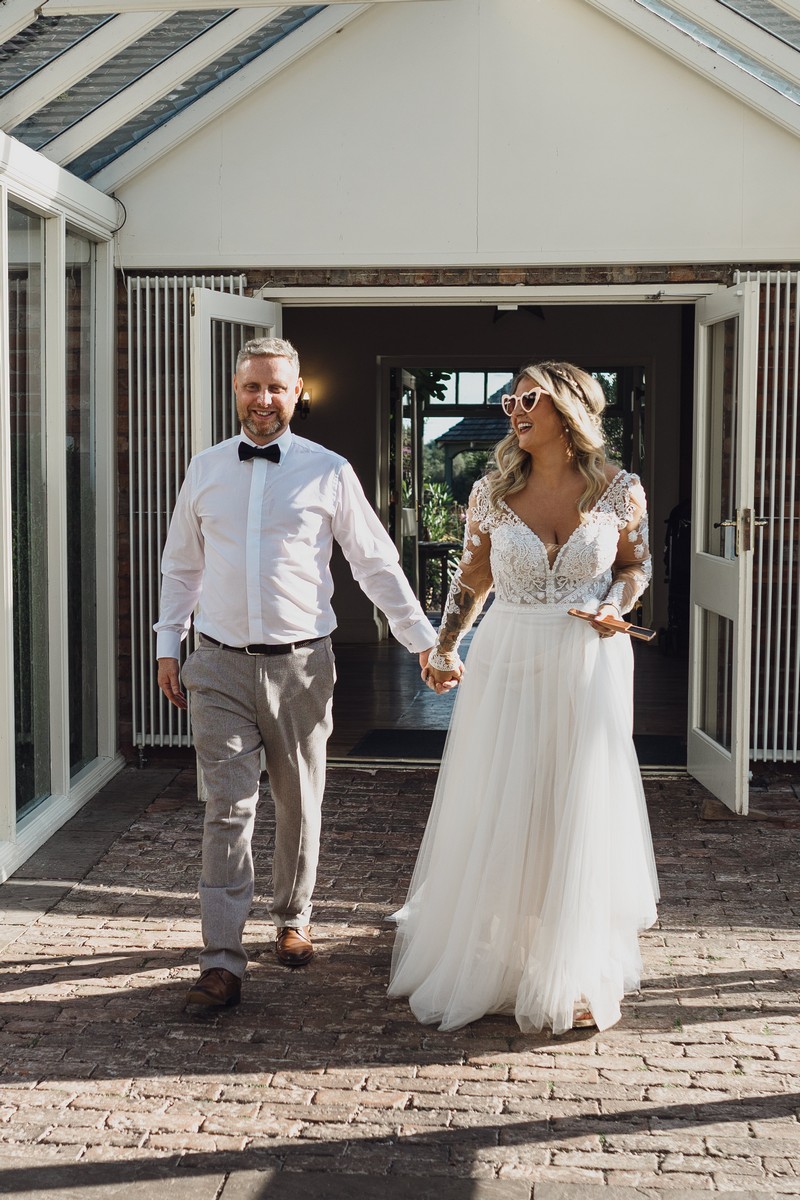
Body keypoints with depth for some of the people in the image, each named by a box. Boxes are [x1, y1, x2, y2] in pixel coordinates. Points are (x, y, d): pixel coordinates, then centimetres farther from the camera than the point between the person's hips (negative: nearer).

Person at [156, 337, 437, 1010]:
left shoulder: (329, 472, -1)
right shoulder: (206, 469, 6)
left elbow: (377, 563, 3)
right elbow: (181, 565, 14)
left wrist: (423, 639, 0)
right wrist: (168, 645, 10)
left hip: (300, 663, -1)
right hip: (220, 663, 1)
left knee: (299, 803, 12)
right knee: (228, 809, -2)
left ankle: (293, 916, 35)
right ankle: (223, 960, 1)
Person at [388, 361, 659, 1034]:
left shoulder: (620, 491, -3)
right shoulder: (494, 492, 0)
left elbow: (636, 564, 12)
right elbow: (473, 578, 10)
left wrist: (617, 606, -8)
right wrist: (445, 648, 1)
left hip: (589, 667, -1)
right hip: (508, 664, 1)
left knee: (581, 816, 4)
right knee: (493, 816, 6)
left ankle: (573, 977, 21)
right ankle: (479, 962, 26)